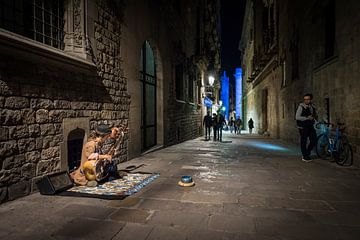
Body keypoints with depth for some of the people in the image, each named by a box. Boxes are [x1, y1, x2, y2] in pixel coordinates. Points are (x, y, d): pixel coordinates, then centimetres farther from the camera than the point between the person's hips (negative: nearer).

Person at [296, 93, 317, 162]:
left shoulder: (312, 107, 10)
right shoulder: (301, 107, -10)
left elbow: (314, 115, 25)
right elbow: (297, 117, -18)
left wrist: (314, 116, 1)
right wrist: (307, 118, -21)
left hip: (310, 126, 6)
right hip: (303, 127, -6)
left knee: (314, 140, 3)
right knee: (303, 141, 0)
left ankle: (307, 153, 23)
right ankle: (305, 156, 13)